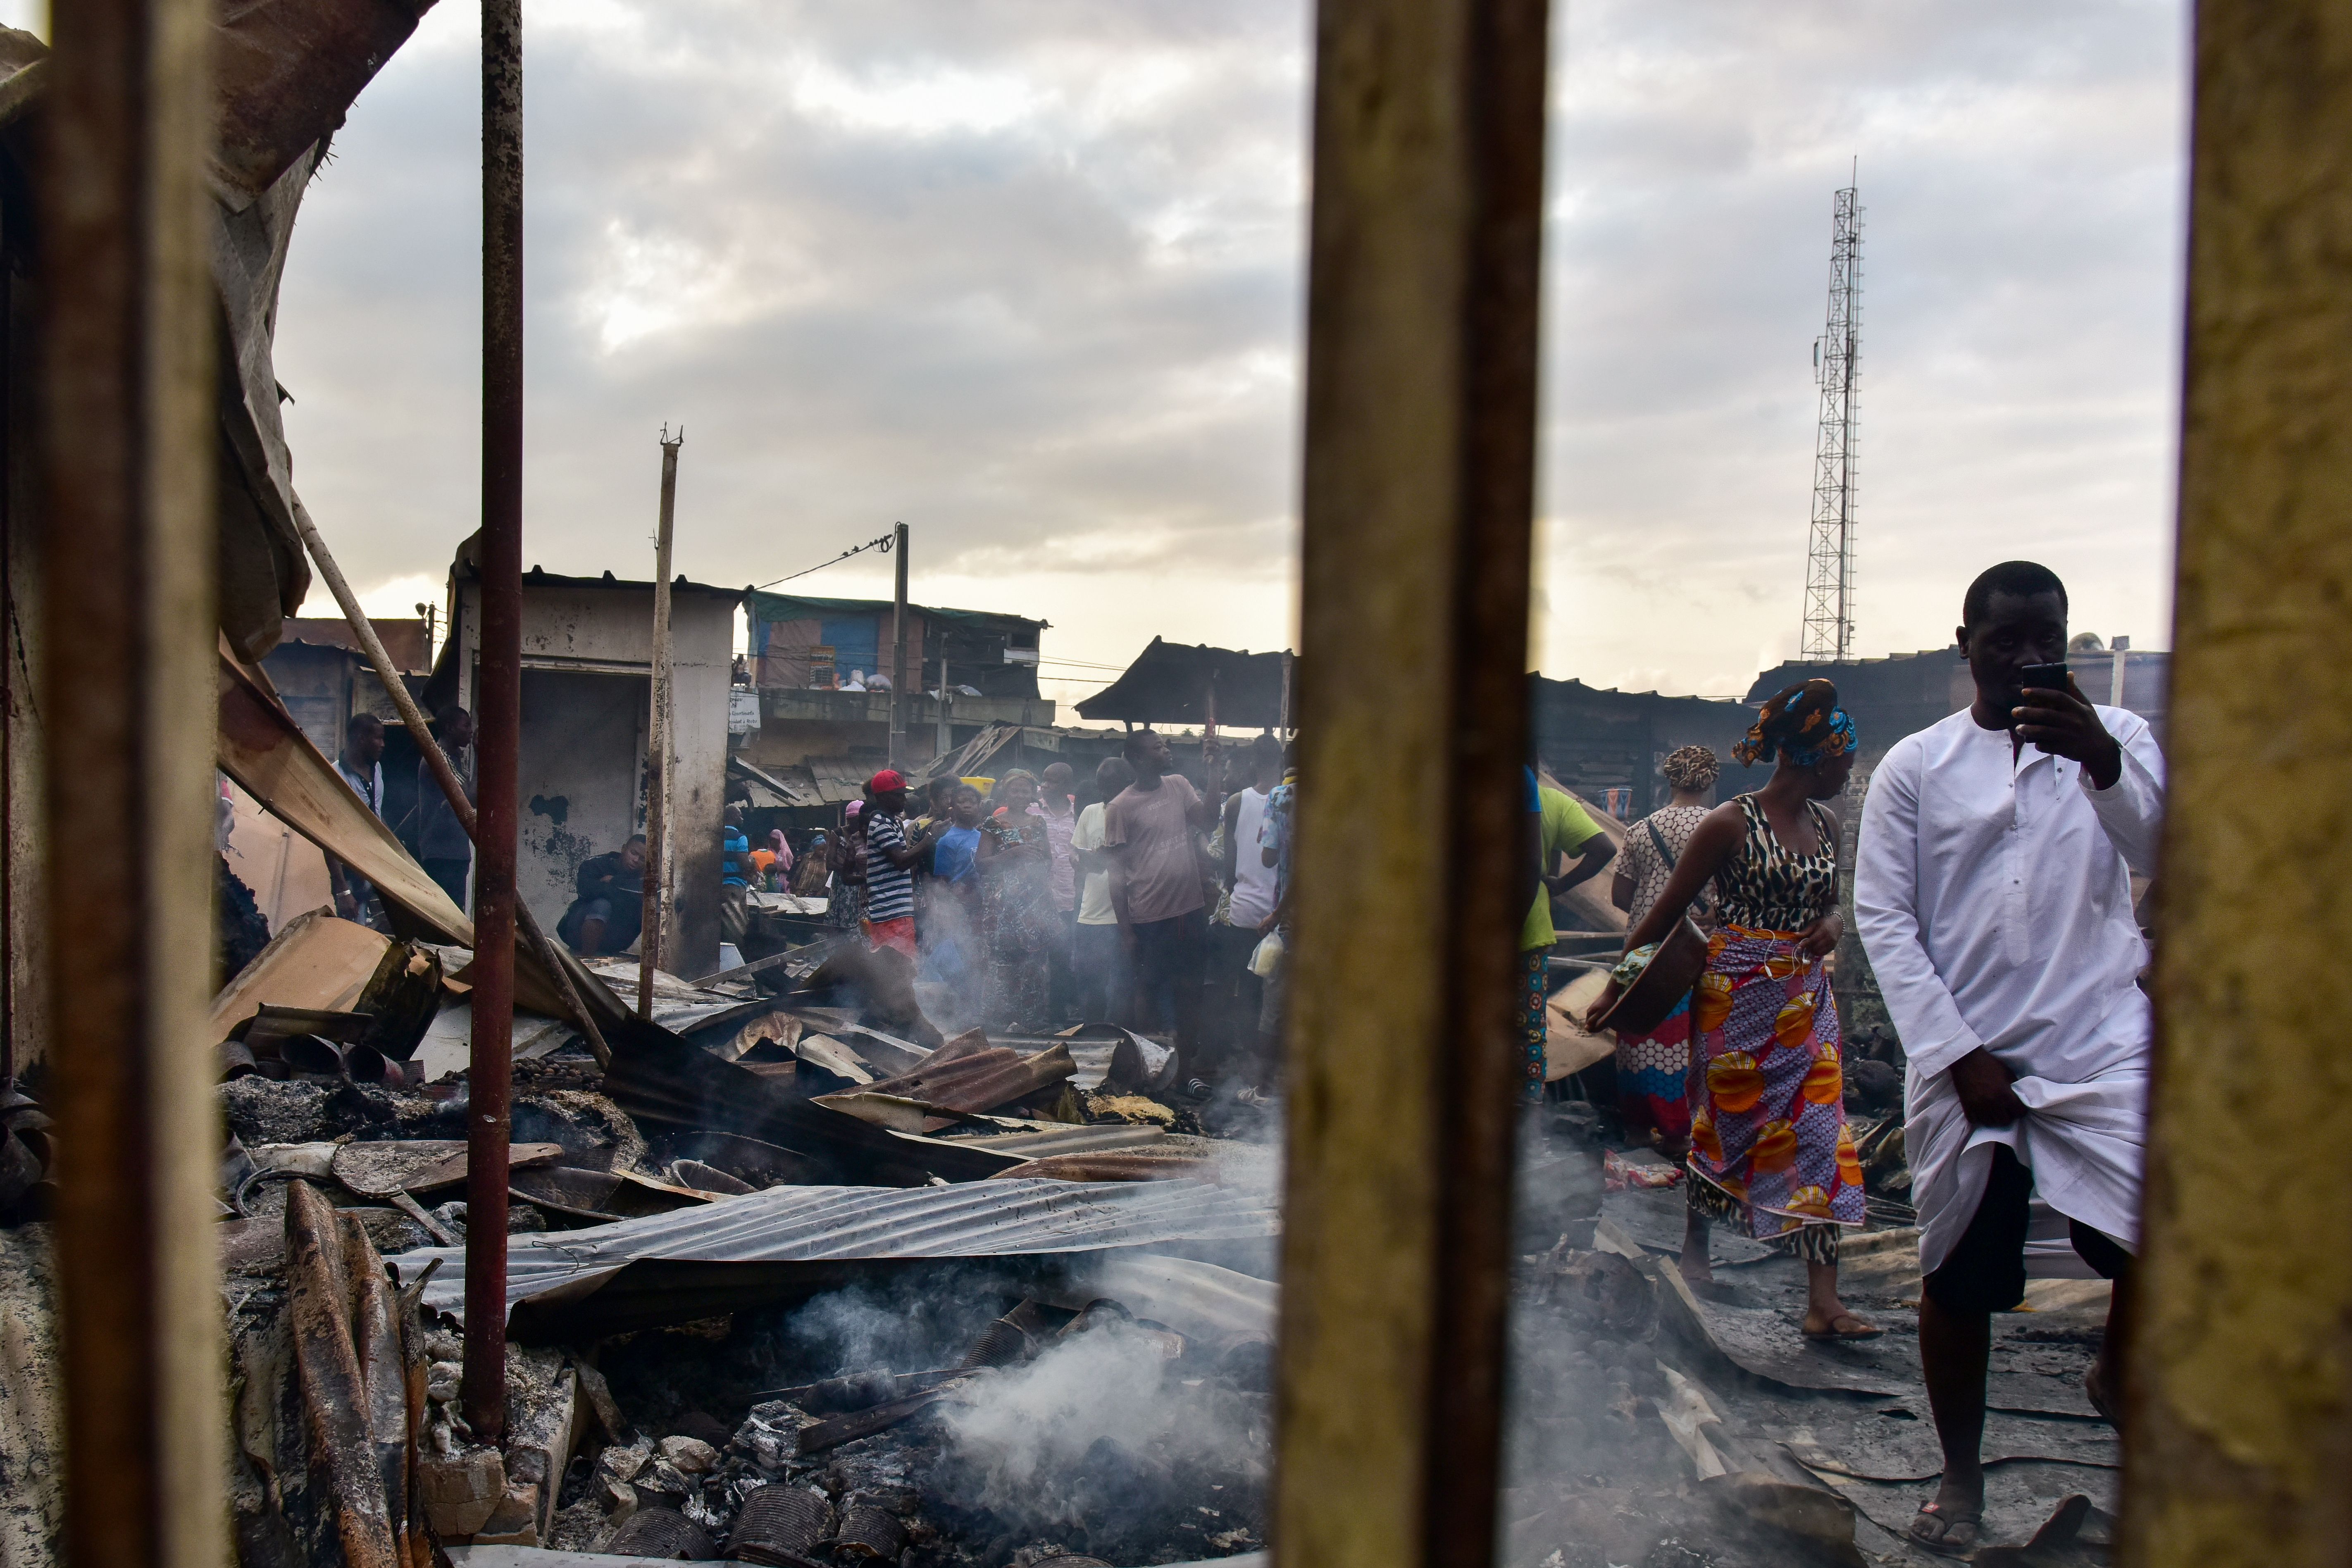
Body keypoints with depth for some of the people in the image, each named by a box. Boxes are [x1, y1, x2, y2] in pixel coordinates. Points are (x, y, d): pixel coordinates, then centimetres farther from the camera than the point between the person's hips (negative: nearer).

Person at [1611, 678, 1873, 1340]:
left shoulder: (1827, 824, 9)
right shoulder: (1731, 824, -11)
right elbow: (1667, 910, -6)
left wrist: (1832, 924, -1)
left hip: (1807, 999, 6)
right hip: (1738, 998, -6)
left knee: (1819, 1135, -1)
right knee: (1724, 1128, 7)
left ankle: (1823, 1302, 0)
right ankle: (1694, 1244, 32)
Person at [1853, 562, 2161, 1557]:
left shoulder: (2116, 738, 7)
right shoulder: (1916, 766, 5)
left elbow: (2169, 866, -7)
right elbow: (1882, 918, 1)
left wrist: (2105, 765, -25)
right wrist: (1959, 1056, -6)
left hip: (2102, 1049, 0)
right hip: (1963, 1057, 0)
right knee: (1957, 1278, 6)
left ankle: (2116, 1373, 17)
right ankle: (1960, 1477, 28)